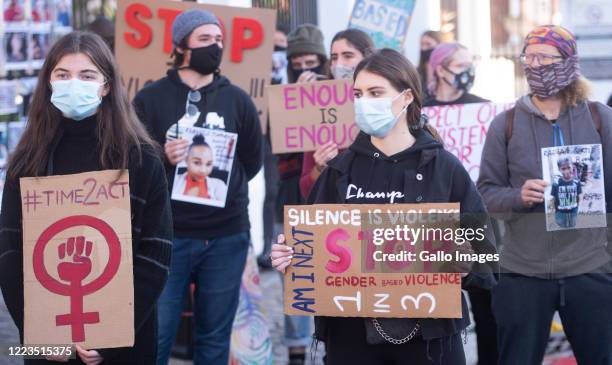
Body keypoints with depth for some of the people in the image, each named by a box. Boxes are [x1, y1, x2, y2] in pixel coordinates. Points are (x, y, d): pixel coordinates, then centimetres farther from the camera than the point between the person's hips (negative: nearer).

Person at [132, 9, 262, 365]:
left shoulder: (238, 100, 7)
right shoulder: (151, 98, 0)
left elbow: (253, 162, 16)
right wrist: (161, 159, -18)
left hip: (226, 236, 2)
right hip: (167, 235, -2)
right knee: (155, 336, -1)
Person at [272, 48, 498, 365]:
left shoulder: (444, 167, 0)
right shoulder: (341, 168, 6)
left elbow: (479, 247, 0)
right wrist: (290, 255, -9)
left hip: (428, 332, -2)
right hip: (352, 331, 2)